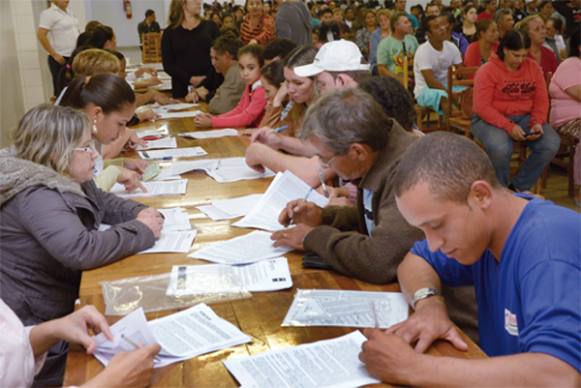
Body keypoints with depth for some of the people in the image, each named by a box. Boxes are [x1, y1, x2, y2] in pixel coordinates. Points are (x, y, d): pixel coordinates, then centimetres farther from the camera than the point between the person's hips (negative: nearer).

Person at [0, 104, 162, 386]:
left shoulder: (65, 179, 4)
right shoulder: (35, 195, -26)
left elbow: (106, 204, 18)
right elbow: (80, 251, -39)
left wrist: (142, 213, -4)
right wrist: (142, 231, -25)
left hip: (65, 302, 9)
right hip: (36, 327, -9)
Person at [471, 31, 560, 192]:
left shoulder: (533, 68, 6)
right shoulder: (487, 71, -9)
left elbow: (542, 100, 7)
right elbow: (482, 107, -17)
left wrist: (537, 122, -13)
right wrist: (508, 126, -26)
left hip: (524, 117, 5)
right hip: (492, 120, -5)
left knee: (551, 144, -20)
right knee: (500, 148, -36)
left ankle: (519, 187, -2)